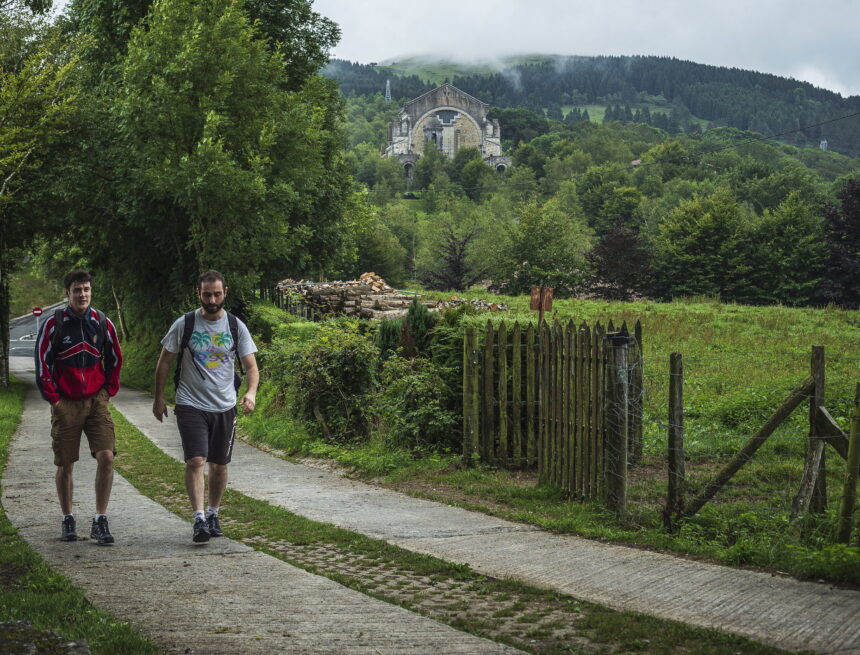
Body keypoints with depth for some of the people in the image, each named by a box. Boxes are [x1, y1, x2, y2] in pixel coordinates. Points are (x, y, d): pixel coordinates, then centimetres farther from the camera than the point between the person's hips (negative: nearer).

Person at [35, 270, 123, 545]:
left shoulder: (102, 323, 3)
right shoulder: (54, 324, -3)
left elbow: (115, 359, 14)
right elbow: (42, 362, 0)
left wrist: (109, 391, 9)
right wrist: (53, 398, -3)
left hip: (96, 401, 1)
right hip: (65, 404, -1)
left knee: (106, 456, -13)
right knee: (65, 465, 3)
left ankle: (100, 522, -4)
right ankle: (67, 520, 20)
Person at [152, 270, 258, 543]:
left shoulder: (236, 326, 1)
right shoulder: (184, 324, -4)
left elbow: (251, 366, 1)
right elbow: (164, 361, 6)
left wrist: (251, 392, -19)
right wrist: (158, 398, 5)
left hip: (225, 407, 3)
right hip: (191, 405, -2)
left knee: (220, 464, 11)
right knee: (196, 461, -15)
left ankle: (213, 514, 28)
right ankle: (199, 518, -15)